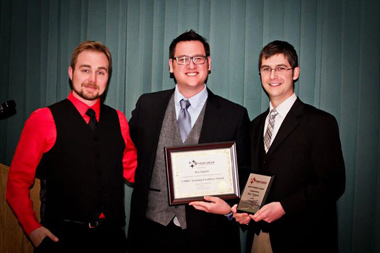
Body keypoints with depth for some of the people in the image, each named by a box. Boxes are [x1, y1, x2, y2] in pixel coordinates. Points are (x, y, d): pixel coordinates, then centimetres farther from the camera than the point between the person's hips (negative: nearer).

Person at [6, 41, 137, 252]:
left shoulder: (119, 120, 6)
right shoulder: (43, 120, -4)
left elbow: (132, 170, 11)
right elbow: (18, 179, -2)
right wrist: (32, 228, -12)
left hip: (112, 235, 4)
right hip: (61, 236, -3)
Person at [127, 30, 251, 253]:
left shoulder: (235, 115, -1)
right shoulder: (147, 105, 5)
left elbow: (243, 175, 3)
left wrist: (230, 207, -13)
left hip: (207, 235, -1)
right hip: (152, 230, 2)